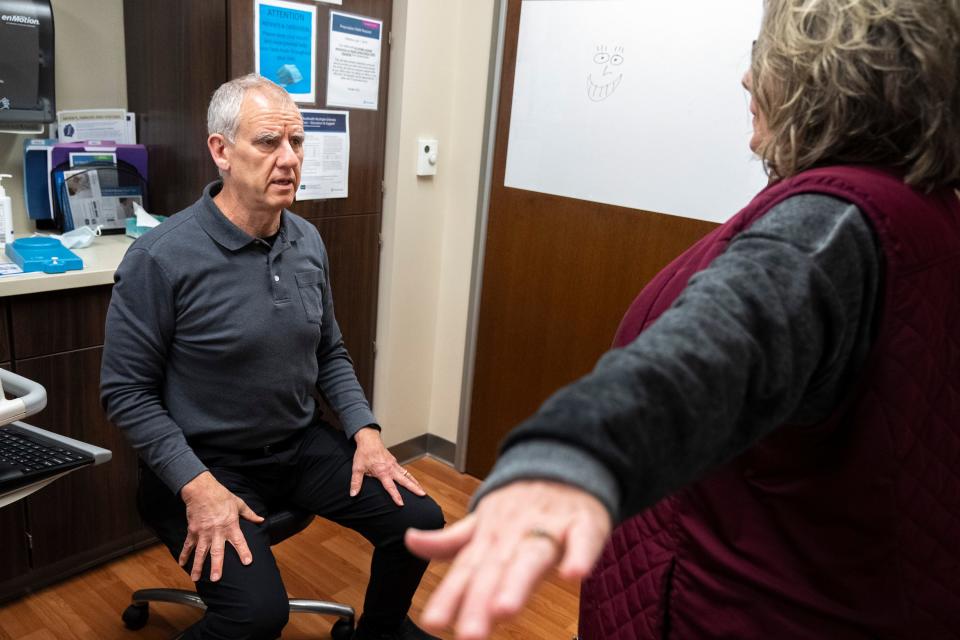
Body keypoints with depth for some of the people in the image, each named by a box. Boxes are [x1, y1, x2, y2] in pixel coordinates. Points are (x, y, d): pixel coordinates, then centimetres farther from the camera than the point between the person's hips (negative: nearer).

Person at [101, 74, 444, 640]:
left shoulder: (308, 241, -1)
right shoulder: (161, 258, -19)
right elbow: (127, 390, -13)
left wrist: (364, 431, -3)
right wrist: (197, 486, -21)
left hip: (302, 445, 6)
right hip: (207, 460, -5)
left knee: (420, 521, -3)